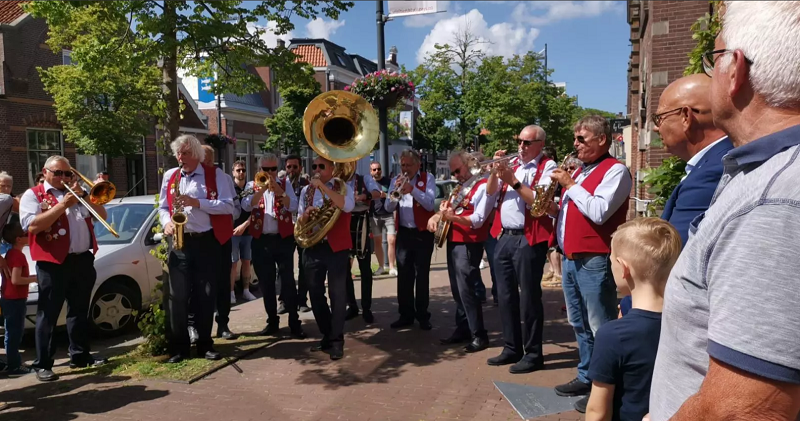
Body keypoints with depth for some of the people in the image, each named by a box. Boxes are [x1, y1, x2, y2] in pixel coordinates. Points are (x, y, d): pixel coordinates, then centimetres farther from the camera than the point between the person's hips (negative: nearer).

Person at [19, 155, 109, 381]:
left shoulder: (77, 194, 17)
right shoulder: (33, 195, 1)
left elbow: (102, 215, 9)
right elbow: (32, 226, -15)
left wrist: (83, 195, -4)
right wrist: (63, 205, -16)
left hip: (83, 260, 5)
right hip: (53, 263, -5)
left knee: (79, 311, 14)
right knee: (48, 314, 0)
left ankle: (80, 355, 24)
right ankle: (43, 364, 6)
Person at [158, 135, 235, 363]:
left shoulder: (215, 174, 0)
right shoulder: (170, 176, 11)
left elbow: (228, 206, -8)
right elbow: (163, 207, 16)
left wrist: (196, 202, -17)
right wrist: (167, 222, -5)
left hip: (208, 242, -2)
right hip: (180, 242, 2)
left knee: (205, 295, 4)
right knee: (176, 295, -2)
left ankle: (205, 344, 17)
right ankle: (178, 346, 10)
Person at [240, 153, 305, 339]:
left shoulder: (285, 183, 5)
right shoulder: (252, 185, 7)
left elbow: (293, 206, -9)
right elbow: (246, 206, -11)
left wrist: (279, 191, -22)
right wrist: (261, 189, -23)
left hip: (283, 239, -2)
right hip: (261, 240, 2)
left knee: (287, 280, -3)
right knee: (265, 282, 8)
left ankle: (294, 322, 2)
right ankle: (272, 321, 20)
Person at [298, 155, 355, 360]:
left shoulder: (343, 187, -1)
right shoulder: (306, 191, 11)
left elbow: (348, 206, -23)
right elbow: (299, 222, 11)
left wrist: (322, 186, -23)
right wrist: (306, 213, -12)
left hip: (336, 247, -4)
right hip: (312, 248, 5)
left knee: (337, 293, -2)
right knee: (315, 293, 9)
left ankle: (336, 340, 8)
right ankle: (327, 335, 24)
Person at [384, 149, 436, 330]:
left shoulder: (427, 178, -2)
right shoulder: (396, 180, 9)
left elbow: (430, 204, -14)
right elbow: (388, 207, 0)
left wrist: (412, 189, -25)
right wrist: (395, 191, -17)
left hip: (423, 233, -3)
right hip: (403, 233, 4)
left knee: (422, 275, 2)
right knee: (403, 275, 6)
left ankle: (423, 316, 10)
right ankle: (406, 314, 15)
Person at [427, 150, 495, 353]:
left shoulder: (483, 186, -10)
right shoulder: (461, 188, 17)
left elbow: (478, 220, -19)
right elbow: (449, 210, 21)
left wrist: (452, 217, -28)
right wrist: (440, 214, -2)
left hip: (468, 244, -9)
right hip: (453, 241, 9)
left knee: (466, 289, -10)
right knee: (457, 290, 13)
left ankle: (479, 335, -2)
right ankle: (462, 329, 23)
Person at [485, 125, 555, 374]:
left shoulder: (547, 167, -4)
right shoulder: (513, 164, 16)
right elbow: (490, 191, 10)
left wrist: (513, 182, -20)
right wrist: (495, 170, -5)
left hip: (528, 240, -7)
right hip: (504, 238, 7)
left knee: (529, 298, -1)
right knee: (506, 296, 13)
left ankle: (533, 354, 11)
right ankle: (511, 348, 25)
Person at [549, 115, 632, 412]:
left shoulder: (615, 170, -9)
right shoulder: (579, 172, 18)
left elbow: (598, 212, -22)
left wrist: (569, 185, -13)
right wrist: (555, 210, 7)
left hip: (594, 262, -9)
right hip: (570, 259, 9)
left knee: (601, 328, -1)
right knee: (579, 325, 17)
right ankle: (587, 377, 29)